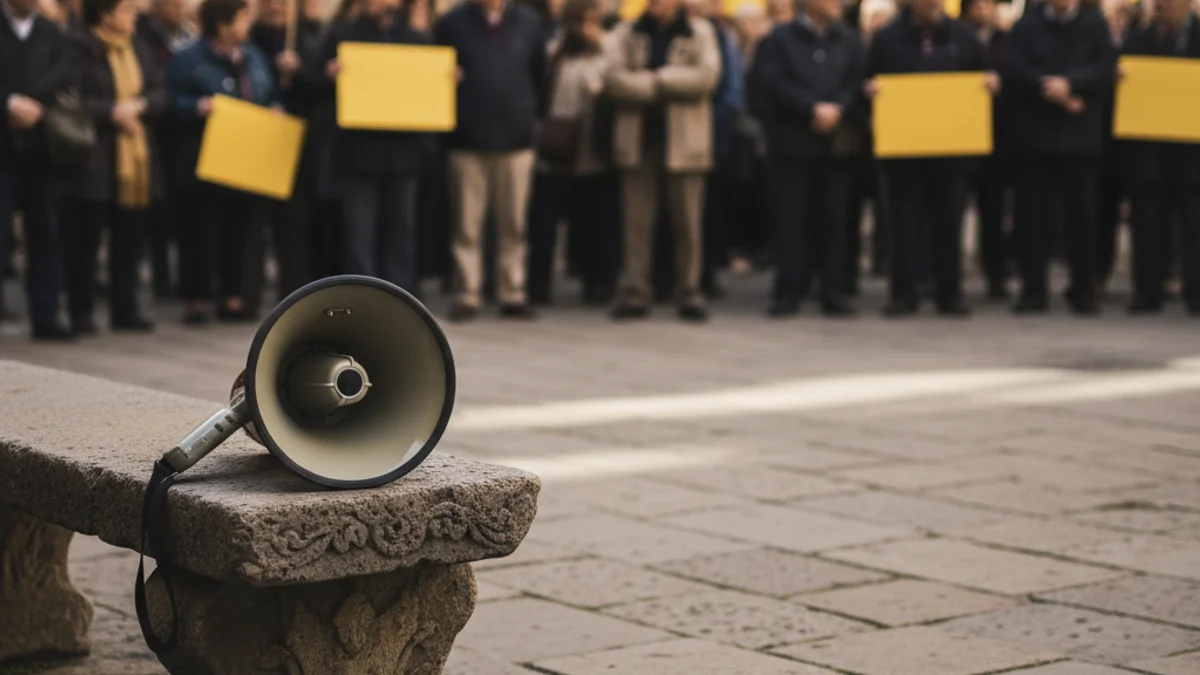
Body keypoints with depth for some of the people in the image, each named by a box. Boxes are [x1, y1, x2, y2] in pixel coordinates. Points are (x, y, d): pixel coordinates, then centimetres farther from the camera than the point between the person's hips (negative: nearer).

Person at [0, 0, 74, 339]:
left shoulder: (52, 34, 13)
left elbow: (65, 76, -2)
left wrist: (29, 101, -14)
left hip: (40, 146, 3)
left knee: (46, 234, 4)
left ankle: (45, 315, 8)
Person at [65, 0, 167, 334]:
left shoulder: (137, 47, 14)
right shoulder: (78, 46, -9)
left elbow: (159, 92, 11)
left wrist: (140, 105, -9)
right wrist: (111, 112, -17)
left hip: (136, 160, 7)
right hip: (94, 160, -7)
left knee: (130, 238, 9)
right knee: (85, 238, -2)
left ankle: (124, 309, 16)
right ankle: (80, 311, 5)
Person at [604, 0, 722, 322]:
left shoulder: (701, 32, 5)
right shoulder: (627, 33, 10)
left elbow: (707, 76, -11)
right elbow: (614, 77, -4)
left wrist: (656, 78, -9)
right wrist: (664, 86, -10)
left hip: (683, 141, -2)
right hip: (638, 139, 2)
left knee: (688, 222, 1)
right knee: (636, 221, 1)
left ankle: (689, 294, 8)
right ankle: (634, 293, 6)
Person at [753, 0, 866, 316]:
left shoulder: (850, 41, 12)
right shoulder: (780, 40, 4)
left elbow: (859, 83, 3)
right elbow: (774, 83, -8)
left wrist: (837, 110, -14)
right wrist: (813, 109, -15)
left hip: (837, 141, 2)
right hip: (793, 141, -2)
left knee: (834, 218, 3)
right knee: (791, 218, -2)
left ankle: (834, 291, 8)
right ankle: (788, 291, 2)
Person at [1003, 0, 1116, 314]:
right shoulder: (1027, 25, 7)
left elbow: (1106, 68, -6)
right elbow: (1014, 69, -6)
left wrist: (1069, 83, -20)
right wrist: (1053, 92, -16)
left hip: (1081, 136, 0)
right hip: (1035, 133, 0)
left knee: (1082, 214, 2)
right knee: (1033, 213, 0)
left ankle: (1084, 290, 10)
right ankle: (1033, 290, 6)